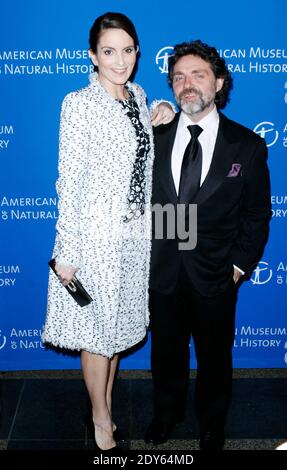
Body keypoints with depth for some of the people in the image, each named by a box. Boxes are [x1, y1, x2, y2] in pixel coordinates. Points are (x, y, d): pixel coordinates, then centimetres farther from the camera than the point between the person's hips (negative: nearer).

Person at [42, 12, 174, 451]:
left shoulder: (138, 95, 7)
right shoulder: (79, 103, -14)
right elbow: (69, 180, -15)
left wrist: (159, 120, 2)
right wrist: (67, 252, -14)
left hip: (135, 234, 7)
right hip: (96, 236, -6)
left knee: (118, 325, 19)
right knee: (97, 331, 9)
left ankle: (107, 403, 40)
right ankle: (101, 417, 31)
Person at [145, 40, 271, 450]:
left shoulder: (247, 146, -6)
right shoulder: (155, 138, -2)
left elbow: (257, 213, -1)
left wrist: (240, 265, -7)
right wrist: (146, 254, -4)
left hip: (215, 277, -1)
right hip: (163, 273, 2)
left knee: (215, 357, 17)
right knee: (166, 352, 20)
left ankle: (212, 424, 43)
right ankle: (167, 413, 47)